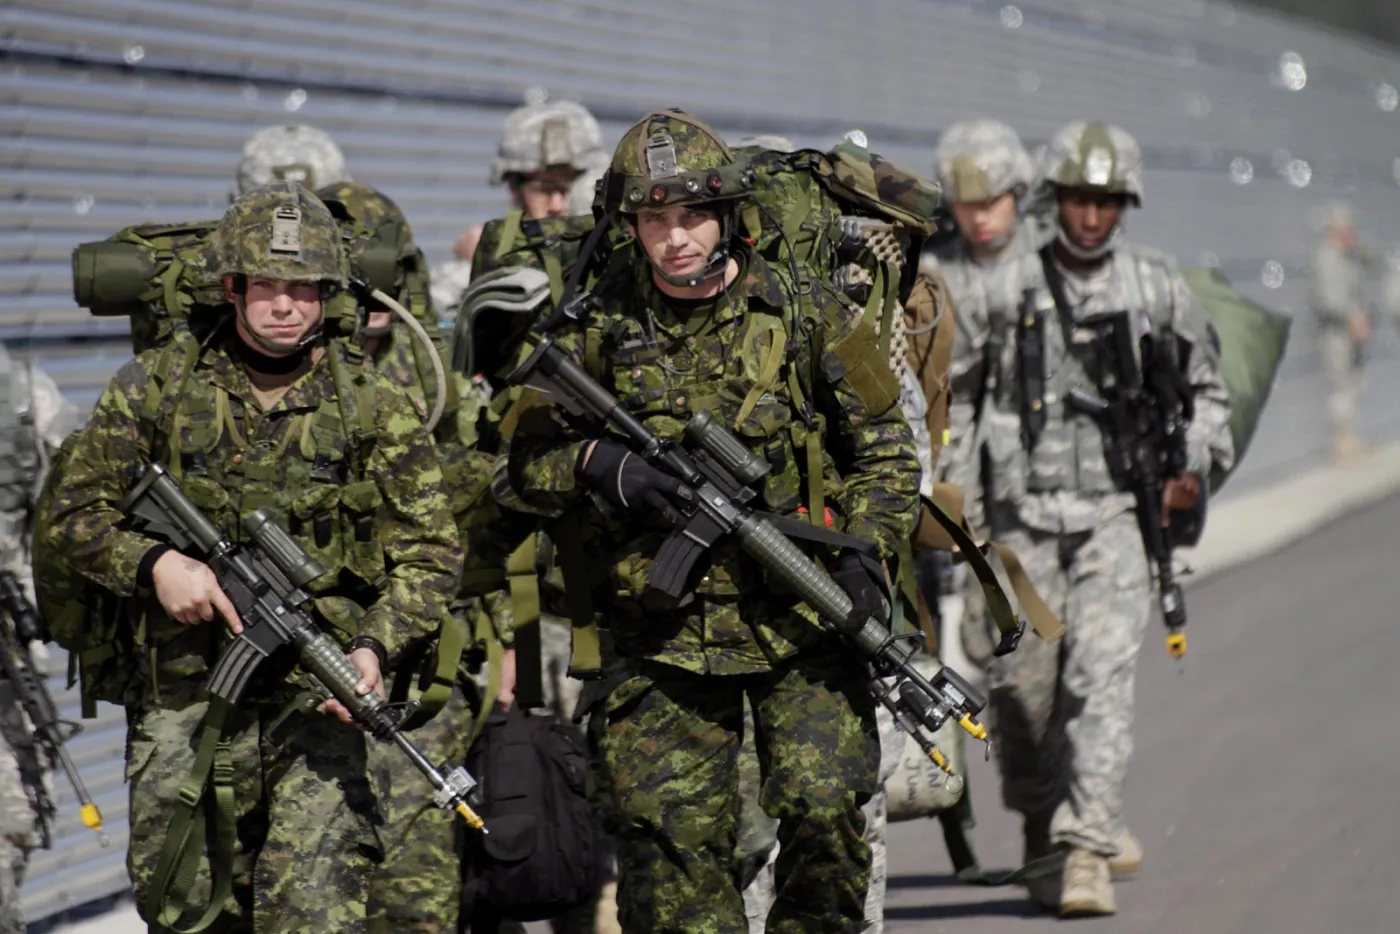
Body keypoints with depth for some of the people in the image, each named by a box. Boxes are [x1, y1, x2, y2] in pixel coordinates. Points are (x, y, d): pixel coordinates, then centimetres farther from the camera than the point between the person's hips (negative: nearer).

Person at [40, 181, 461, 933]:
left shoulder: (375, 410, 1)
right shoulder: (156, 389, 3)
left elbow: (429, 554, 0)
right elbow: (73, 515, 7)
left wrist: (374, 649, -17)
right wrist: (153, 562, -12)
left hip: (316, 700, -2)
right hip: (183, 699, 2)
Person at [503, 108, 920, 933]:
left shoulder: (809, 317, -1)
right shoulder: (599, 330, 2)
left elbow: (886, 452, 6)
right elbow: (528, 464, 8)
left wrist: (864, 551, -11)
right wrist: (598, 464, -13)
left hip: (800, 617, -1)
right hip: (666, 627, 1)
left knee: (822, 805, -13)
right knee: (670, 832, -1)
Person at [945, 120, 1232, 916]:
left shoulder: (1158, 287, 6)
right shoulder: (1001, 287, 1)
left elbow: (1206, 386, 19)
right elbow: (952, 390, 10)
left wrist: (1193, 465, 5)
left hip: (1116, 512, 0)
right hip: (1023, 513, 0)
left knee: (1102, 678, -13)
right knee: (1021, 680, 0)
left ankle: (1086, 849, -17)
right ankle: (1042, 822, 25)